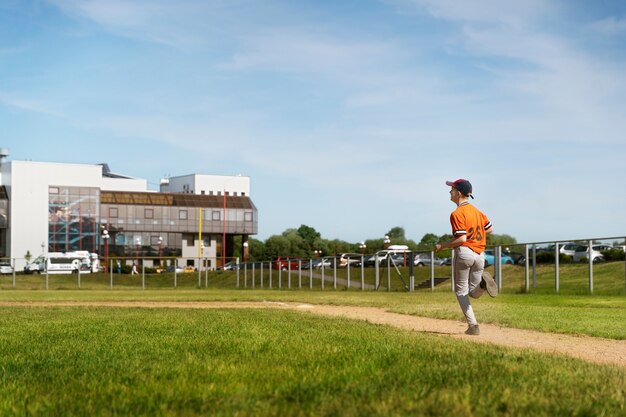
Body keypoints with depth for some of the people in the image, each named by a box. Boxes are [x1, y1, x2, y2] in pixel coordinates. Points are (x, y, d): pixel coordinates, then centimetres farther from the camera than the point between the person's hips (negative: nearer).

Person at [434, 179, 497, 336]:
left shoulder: (457, 214, -10)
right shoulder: (475, 210, 14)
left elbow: (461, 239, -16)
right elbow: (489, 229, 20)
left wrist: (442, 245, -6)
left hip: (464, 252, -7)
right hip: (479, 254, 7)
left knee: (461, 291, 6)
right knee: (473, 293, 14)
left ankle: (473, 325, -4)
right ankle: (483, 283, -19)